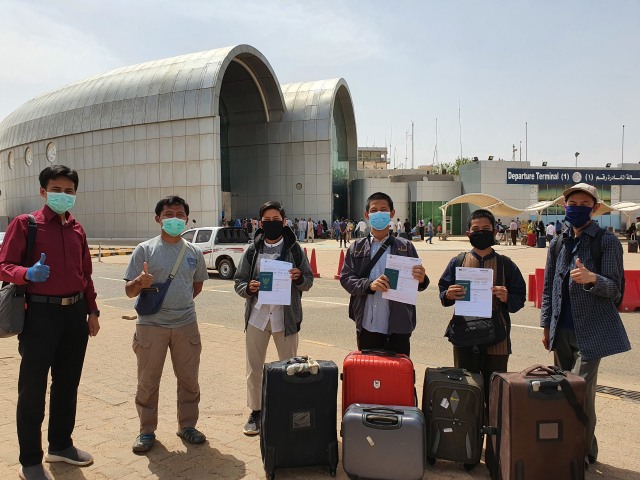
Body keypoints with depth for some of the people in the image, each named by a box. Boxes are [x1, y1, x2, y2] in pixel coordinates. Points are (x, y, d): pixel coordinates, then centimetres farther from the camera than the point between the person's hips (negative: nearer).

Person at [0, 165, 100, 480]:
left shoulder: (77, 229, 11)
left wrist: (92, 311, 13)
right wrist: (28, 273, -32)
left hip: (75, 314, 6)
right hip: (41, 314, -5)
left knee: (67, 384, 16)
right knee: (33, 389, 3)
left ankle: (60, 445, 33)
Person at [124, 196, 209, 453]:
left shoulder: (194, 252, 5)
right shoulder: (145, 250, -4)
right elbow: (129, 290, -5)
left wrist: (181, 302, 9)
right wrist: (141, 282, -25)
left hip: (186, 324, 3)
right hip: (151, 325, -2)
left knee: (189, 379, 11)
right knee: (148, 381, 8)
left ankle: (187, 426, 29)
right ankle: (147, 431, 25)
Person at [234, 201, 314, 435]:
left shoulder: (294, 249, 2)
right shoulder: (252, 250, 5)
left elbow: (309, 281, 5)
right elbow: (238, 281, 7)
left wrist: (299, 278, -17)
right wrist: (248, 288, -15)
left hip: (286, 316, -1)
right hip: (257, 315, 2)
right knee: (254, 367, 10)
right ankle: (255, 411, 27)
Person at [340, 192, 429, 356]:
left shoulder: (405, 247, 3)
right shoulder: (357, 248, 6)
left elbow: (417, 282, 4)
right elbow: (345, 278, 1)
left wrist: (421, 279, -20)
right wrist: (369, 284, -17)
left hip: (398, 328, -1)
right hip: (366, 327, 1)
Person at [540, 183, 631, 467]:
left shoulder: (606, 241, -5)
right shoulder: (558, 244, 9)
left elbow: (614, 288, -9)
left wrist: (592, 279, -30)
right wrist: (546, 325, 11)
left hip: (591, 330, -5)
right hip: (562, 329, 5)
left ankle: (584, 452, 15)